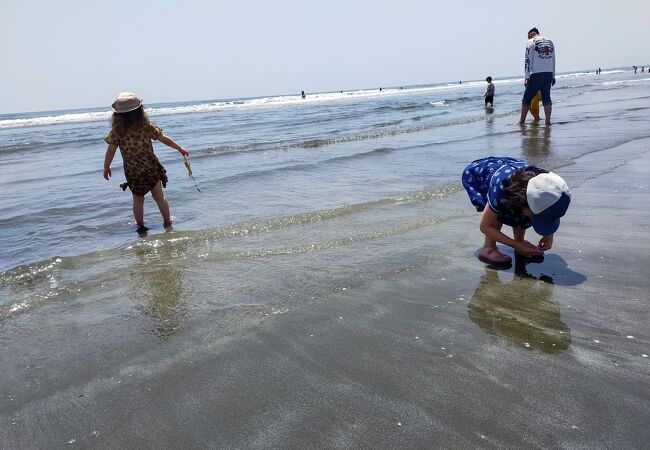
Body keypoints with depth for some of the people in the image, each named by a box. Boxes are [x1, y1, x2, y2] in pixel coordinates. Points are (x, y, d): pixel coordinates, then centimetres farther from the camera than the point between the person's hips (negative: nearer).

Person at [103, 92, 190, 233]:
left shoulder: (117, 131, -11)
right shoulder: (146, 126, -10)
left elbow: (110, 151, -7)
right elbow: (164, 139, -2)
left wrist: (106, 168, 7)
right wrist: (180, 149, 10)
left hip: (132, 172, 0)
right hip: (151, 168, 0)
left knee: (138, 200, 17)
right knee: (159, 197, 13)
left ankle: (141, 227, 24)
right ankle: (167, 223, 20)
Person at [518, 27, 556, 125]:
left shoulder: (531, 42, -2)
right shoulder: (550, 42, 16)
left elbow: (528, 60, -8)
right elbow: (553, 60, 17)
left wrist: (526, 78, -9)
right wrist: (553, 76, 21)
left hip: (536, 74, -5)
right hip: (549, 74, 6)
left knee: (526, 99, 3)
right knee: (546, 98, 6)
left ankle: (521, 122, 7)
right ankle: (548, 121, 0)